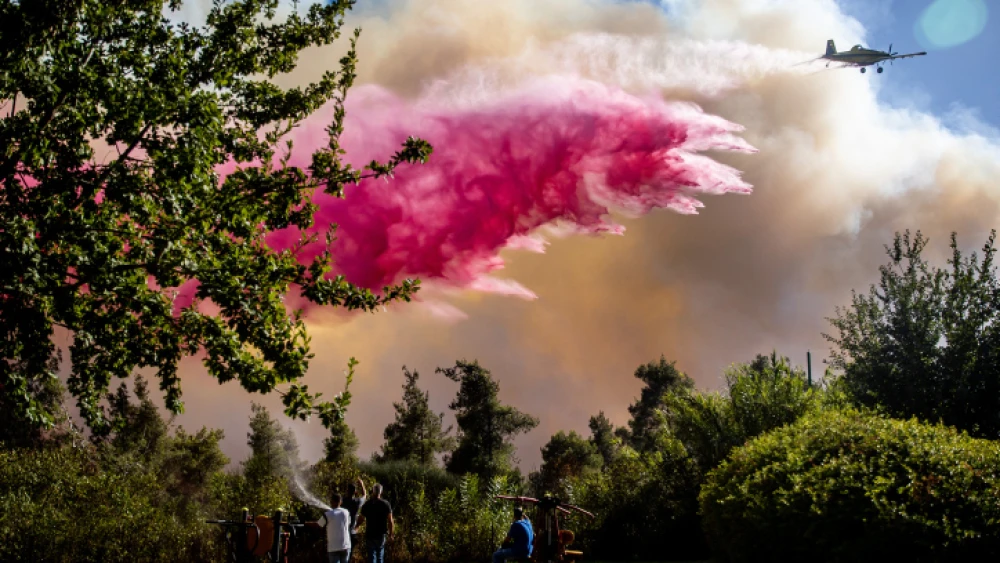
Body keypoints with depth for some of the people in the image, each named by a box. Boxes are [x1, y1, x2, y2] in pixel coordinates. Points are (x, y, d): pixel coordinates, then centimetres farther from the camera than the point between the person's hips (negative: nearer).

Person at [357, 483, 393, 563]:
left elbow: (360, 520, -2)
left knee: (372, 556, 4)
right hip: (381, 535, 0)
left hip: (370, 535, 0)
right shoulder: (385, 504, -7)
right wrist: (390, 533, 5)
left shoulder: (367, 504, -6)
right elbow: (390, 521, -8)